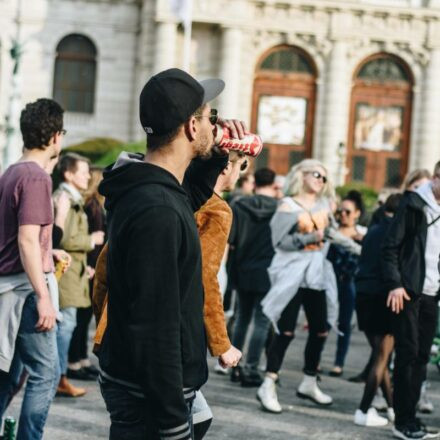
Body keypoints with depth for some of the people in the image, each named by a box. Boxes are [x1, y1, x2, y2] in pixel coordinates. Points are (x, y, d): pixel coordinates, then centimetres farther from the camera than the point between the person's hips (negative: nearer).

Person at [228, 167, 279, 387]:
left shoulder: (239, 206, -2)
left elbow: (228, 239, -7)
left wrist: (241, 247, 11)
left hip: (243, 270, 3)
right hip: (268, 272, -3)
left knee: (242, 318, 17)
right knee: (262, 321, 1)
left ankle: (234, 366, 21)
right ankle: (251, 370, -2)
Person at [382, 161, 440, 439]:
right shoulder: (414, 204, -4)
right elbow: (392, 246, -7)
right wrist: (395, 284, -15)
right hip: (409, 291, -6)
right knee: (408, 355, -3)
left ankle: (411, 418, 13)